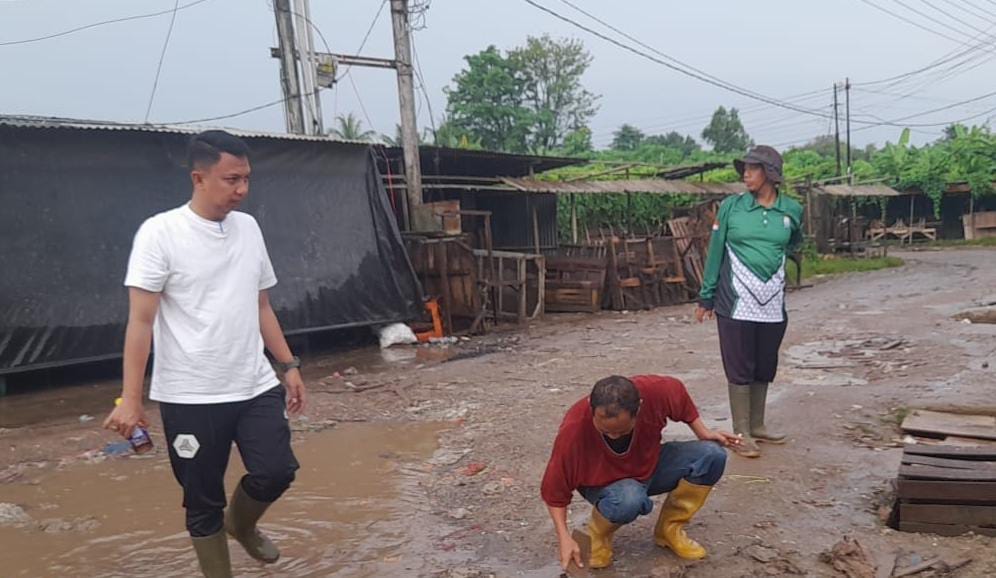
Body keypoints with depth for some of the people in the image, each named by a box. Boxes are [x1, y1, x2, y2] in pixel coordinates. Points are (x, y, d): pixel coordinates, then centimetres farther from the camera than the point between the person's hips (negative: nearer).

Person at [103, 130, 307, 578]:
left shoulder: (248, 228, 7)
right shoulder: (160, 232, -10)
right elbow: (141, 321, -12)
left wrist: (289, 366, 11)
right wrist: (130, 398, -16)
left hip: (256, 387, 4)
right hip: (189, 396, -4)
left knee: (276, 472, -1)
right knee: (203, 502, 7)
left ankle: (241, 524, 32)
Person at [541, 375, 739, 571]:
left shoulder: (654, 391, -30)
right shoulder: (574, 427, -35)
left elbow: (678, 393, -3)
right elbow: (555, 488, -21)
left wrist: (703, 433, -5)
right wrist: (565, 538, -24)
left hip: (651, 465, 4)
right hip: (605, 482, -4)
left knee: (712, 454, -18)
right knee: (629, 499, -40)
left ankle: (669, 529, 0)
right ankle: (597, 535, -5)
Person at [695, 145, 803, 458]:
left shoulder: (791, 210, 2)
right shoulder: (732, 206, -4)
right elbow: (715, 253, 0)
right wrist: (706, 298, 1)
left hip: (773, 306, 3)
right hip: (737, 303, -3)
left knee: (765, 368, 13)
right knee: (739, 370, 2)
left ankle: (757, 425, 29)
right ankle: (742, 433, 11)